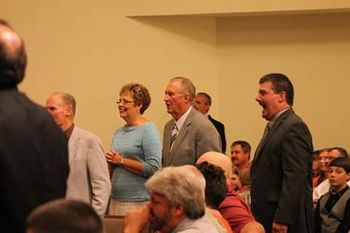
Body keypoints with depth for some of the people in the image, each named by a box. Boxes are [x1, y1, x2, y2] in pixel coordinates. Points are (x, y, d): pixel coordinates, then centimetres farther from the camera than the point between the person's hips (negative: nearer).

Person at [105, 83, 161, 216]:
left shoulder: (148, 129, -6)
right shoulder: (119, 132, 15)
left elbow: (153, 168, -15)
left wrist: (121, 161, -11)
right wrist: (111, 162, 0)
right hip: (115, 200, 7)